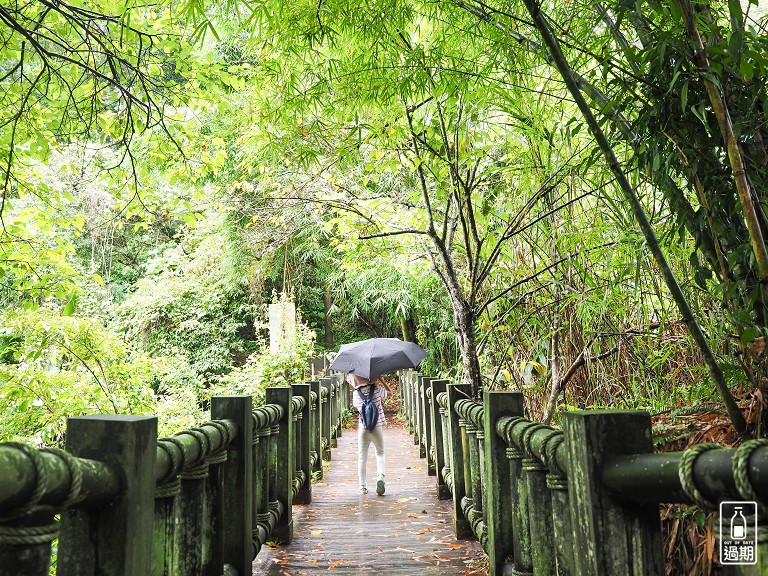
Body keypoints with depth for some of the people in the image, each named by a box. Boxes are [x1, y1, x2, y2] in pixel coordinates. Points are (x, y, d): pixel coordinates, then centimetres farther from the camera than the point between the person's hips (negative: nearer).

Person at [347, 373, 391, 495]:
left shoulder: (355, 393, -1)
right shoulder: (377, 389, -6)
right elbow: (389, 392, 13)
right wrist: (380, 379, 14)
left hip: (362, 428, 1)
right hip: (377, 427, -1)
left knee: (362, 456, 11)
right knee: (380, 453, 15)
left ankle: (363, 486, 12)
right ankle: (380, 476, -9)